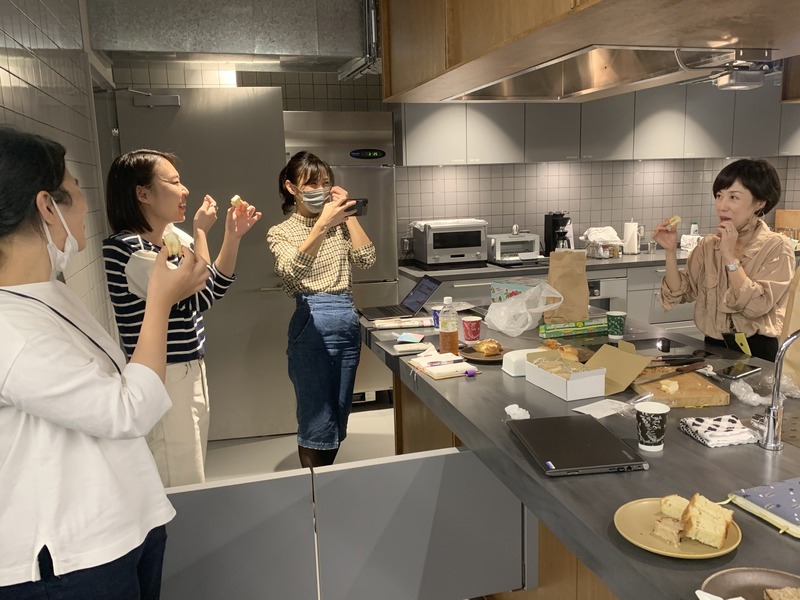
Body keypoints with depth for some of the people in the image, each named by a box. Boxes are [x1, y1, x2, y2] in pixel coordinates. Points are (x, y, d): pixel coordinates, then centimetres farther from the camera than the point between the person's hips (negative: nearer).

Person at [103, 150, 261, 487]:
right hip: (163, 381, -8)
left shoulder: (175, 236, 5)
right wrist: (201, 232, -15)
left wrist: (233, 236, 0)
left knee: (193, 479, 21)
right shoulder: (124, 247, -20)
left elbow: (215, 289, 11)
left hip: (191, 371, 8)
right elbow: (196, 300, -23)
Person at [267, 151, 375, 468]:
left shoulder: (339, 225, 14)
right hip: (312, 325, -5)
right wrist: (322, 224, -30)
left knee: (339, 416, 14)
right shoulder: (281, 232, 0)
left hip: (348, 322, 6)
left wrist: (348, 215, -2)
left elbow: (366, 259, 0)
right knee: (316, 420, 0)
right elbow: (292, 270, -21)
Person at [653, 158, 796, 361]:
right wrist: (671, 251, -12)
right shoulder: (708, 245, 5)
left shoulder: (777, 247, -7)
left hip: (756, 351, -3)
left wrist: (730, 256, -18)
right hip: (713, 347, 3)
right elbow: (679, 294, -3)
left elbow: (756, 307, -18)